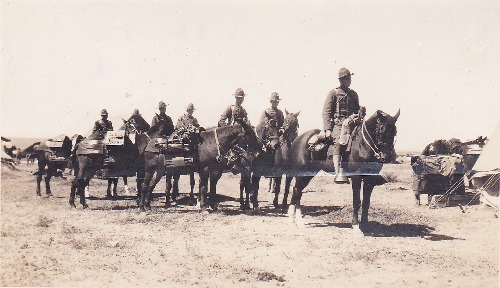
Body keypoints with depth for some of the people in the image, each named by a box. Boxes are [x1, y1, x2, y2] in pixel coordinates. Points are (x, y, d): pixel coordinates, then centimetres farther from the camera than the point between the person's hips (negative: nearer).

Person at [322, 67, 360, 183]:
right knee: (339, 143, -25)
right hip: (337, 124, -5)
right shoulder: (333, 93, 5)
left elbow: (358, 111, 27)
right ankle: (339, 173, -34)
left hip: (351, 124, 5)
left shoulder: (354, 94, 20)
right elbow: (326, 112, -1)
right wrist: (327, 129, -12)